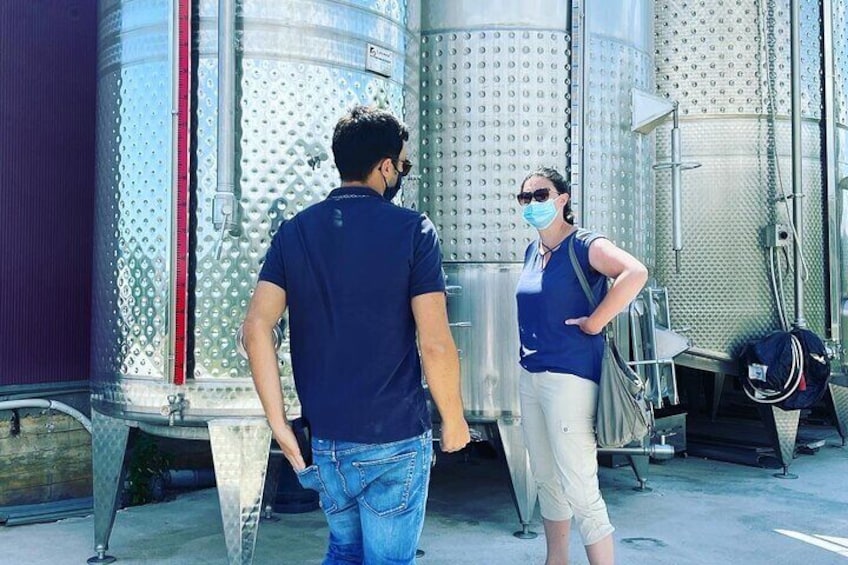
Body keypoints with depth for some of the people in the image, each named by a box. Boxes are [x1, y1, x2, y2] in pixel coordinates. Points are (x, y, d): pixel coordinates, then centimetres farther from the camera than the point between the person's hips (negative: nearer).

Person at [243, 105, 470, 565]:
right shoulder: (412, 230, -10)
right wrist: (453, 419, 0)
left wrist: (279, 423, -1)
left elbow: (256, 328, -7)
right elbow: (435, 343, -16)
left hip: (325, 437, 4)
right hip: (395, 440, -4)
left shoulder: (294, 231, 2)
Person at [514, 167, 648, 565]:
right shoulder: (532, 251, 12)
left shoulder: (584, 246, -11)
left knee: (579, 489, -6)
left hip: (569, 377, -8)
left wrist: (595, 322, -22)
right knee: (546, 480, 18)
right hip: (530, 376, 9)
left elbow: (636, 273, -28)